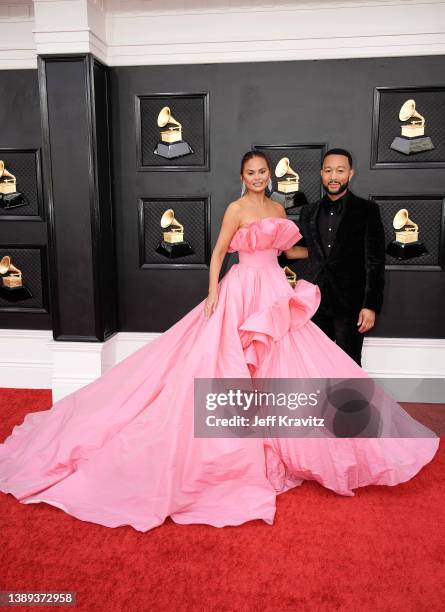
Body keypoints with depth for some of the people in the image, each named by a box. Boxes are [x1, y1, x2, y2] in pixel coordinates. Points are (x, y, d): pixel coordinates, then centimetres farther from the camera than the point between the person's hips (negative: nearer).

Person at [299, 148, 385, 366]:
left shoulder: (367, 210, -3)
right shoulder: (308, 212, 10)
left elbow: (375, 262, -7)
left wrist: (371, 305, -13)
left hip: (350, 304, -4)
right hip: (316, 302, 4)